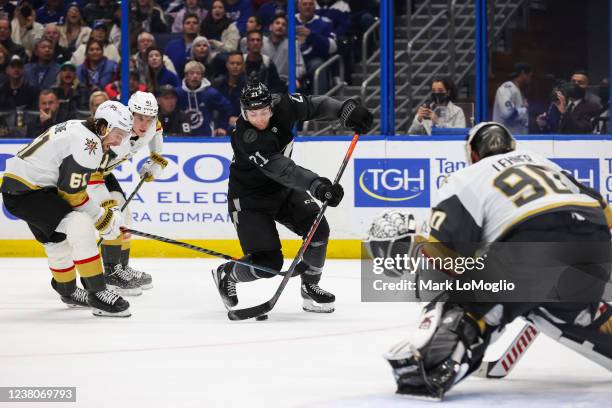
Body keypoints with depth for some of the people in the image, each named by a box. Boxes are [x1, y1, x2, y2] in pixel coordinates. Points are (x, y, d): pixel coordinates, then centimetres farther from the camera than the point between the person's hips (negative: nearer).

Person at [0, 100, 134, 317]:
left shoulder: (81, 130, 11)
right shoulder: (87, 144, -20)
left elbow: (95, 179, 19)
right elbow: (72, 194, -17)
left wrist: (111, 209, 12)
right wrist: (103, 220, -6)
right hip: (24, 191, -11)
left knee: (58, 240, 25)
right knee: (80, 227, -22)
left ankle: (68, 291, 48)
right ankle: (97, 293, -18)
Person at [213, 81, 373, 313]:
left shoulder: (282, 105, -16)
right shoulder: (245, 137, -34)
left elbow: (313, 105, 1)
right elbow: (281, 170, -42)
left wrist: (346, 110, -13)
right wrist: (316, 185, -52)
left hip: (283, 190, 6)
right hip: (249, 200, -6)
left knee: (318, 228, -11)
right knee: (268, 263, -12)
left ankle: (310, 286, 10)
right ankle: (226, 274, 19)